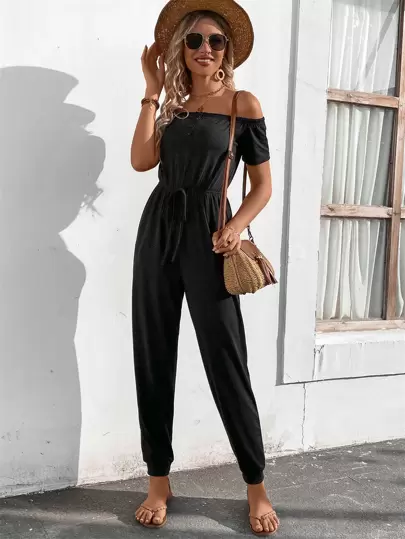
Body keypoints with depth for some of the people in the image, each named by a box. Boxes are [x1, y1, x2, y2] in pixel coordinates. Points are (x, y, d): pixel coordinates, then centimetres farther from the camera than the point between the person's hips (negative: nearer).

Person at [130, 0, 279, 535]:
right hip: (158, 228, 5)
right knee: (153, 358, 5)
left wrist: (237, 226, -14)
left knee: (226, 362, -4)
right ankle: (159, 480, 19)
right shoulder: (172, 102, 14)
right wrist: (152, 91, 2)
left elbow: (263, 185, 3)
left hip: (207, 234, -4)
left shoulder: (243, 104, 4)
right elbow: (141, 160, -3)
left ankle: (257, 488, 13)